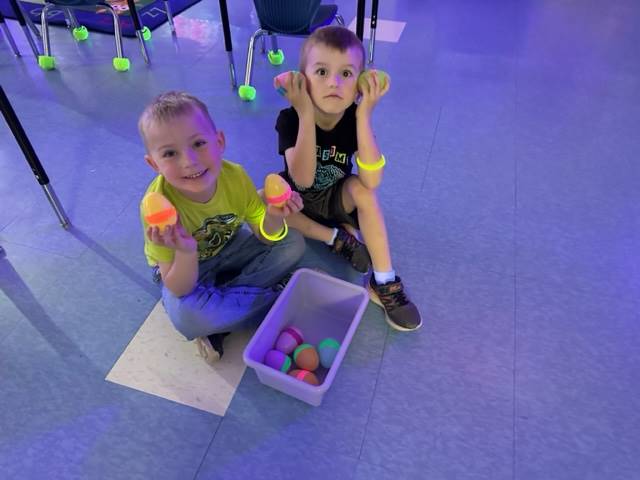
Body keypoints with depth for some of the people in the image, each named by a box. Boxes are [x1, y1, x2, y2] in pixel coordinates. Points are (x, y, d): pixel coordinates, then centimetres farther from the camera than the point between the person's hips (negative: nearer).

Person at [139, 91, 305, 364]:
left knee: (293, 244, -12)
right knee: (185, 315, -35)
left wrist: (273, 217, -36)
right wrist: (186, 252, -50)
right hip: (184, 267, -4)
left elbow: (264, 236, -13)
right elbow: (179, 290, -28)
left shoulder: (235, 176, -24)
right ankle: (273, 295, -11)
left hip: (228, 248, 5)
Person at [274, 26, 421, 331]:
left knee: (360, 188, -32)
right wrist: (306, 114, -43)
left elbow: (372, 181, -35)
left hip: (336, 199, 0)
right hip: (297, 200, 0)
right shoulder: (290, 118, -24)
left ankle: (384, 281, -23)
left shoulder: (356, 118, -21)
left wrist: (364, 115, -41)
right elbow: (303, 180, -38)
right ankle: (336, 238, -14)